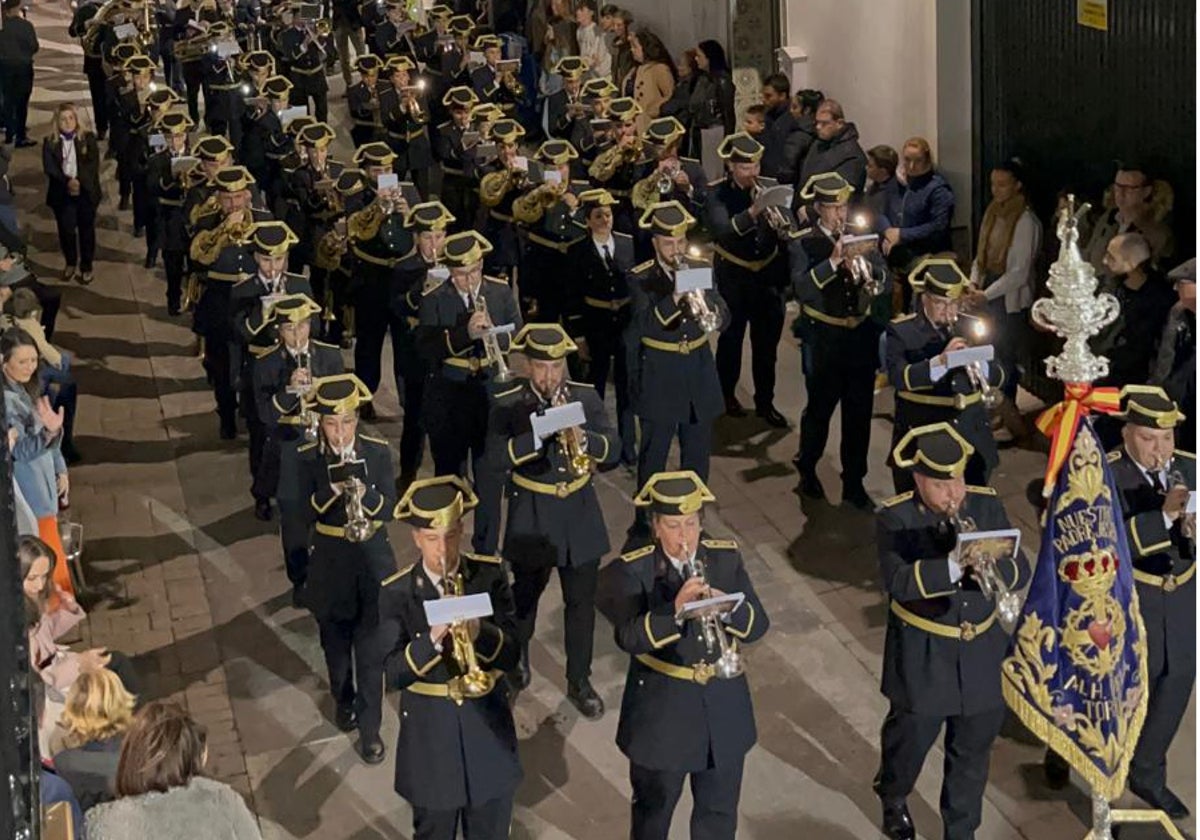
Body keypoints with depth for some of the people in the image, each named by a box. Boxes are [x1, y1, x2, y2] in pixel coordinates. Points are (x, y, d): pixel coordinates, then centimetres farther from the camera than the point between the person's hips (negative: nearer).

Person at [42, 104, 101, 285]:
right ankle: (70, 264, 26)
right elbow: (49, 167, -7)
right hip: (62, 193, 1)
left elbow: (93, 164, -8)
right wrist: (67, 181, -23)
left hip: (85, 192, -1)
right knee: (66, 229, 6)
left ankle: (86, 267, 18)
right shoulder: (50, 142, 2)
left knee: (86, 229, 6)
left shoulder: (88, 138, 0)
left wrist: (79, 182, -21)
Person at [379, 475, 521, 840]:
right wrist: (432, 639, -32)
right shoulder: (397, 593, -11)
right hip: (430, 733, -1)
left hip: (488, 727, 1)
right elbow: (394, 674, -16)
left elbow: (510, 654, -10)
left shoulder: (490, 575, -7)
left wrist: (480, 633, -31)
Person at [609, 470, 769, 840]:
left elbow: (759, 625, -7)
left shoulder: (727, 557, -3)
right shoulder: (633, 570, -14)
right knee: (654, 810, 18)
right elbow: (628, 637, -26)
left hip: (723, 710, 3)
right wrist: (675, 610, -40)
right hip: (661, 712, -3)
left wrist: (728, 607, -27)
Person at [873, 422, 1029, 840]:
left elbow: (1021, 570, -9)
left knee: (972, 750, 15)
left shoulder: (987, 505, -4)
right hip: (922, 655, -3)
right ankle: (893, 797, 51)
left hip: (982, 653, 3)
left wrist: (993, 568, -31)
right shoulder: (894, 518, -14)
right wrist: (953, 567, -41)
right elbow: (898, 581, -29)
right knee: (911, 737, 19)